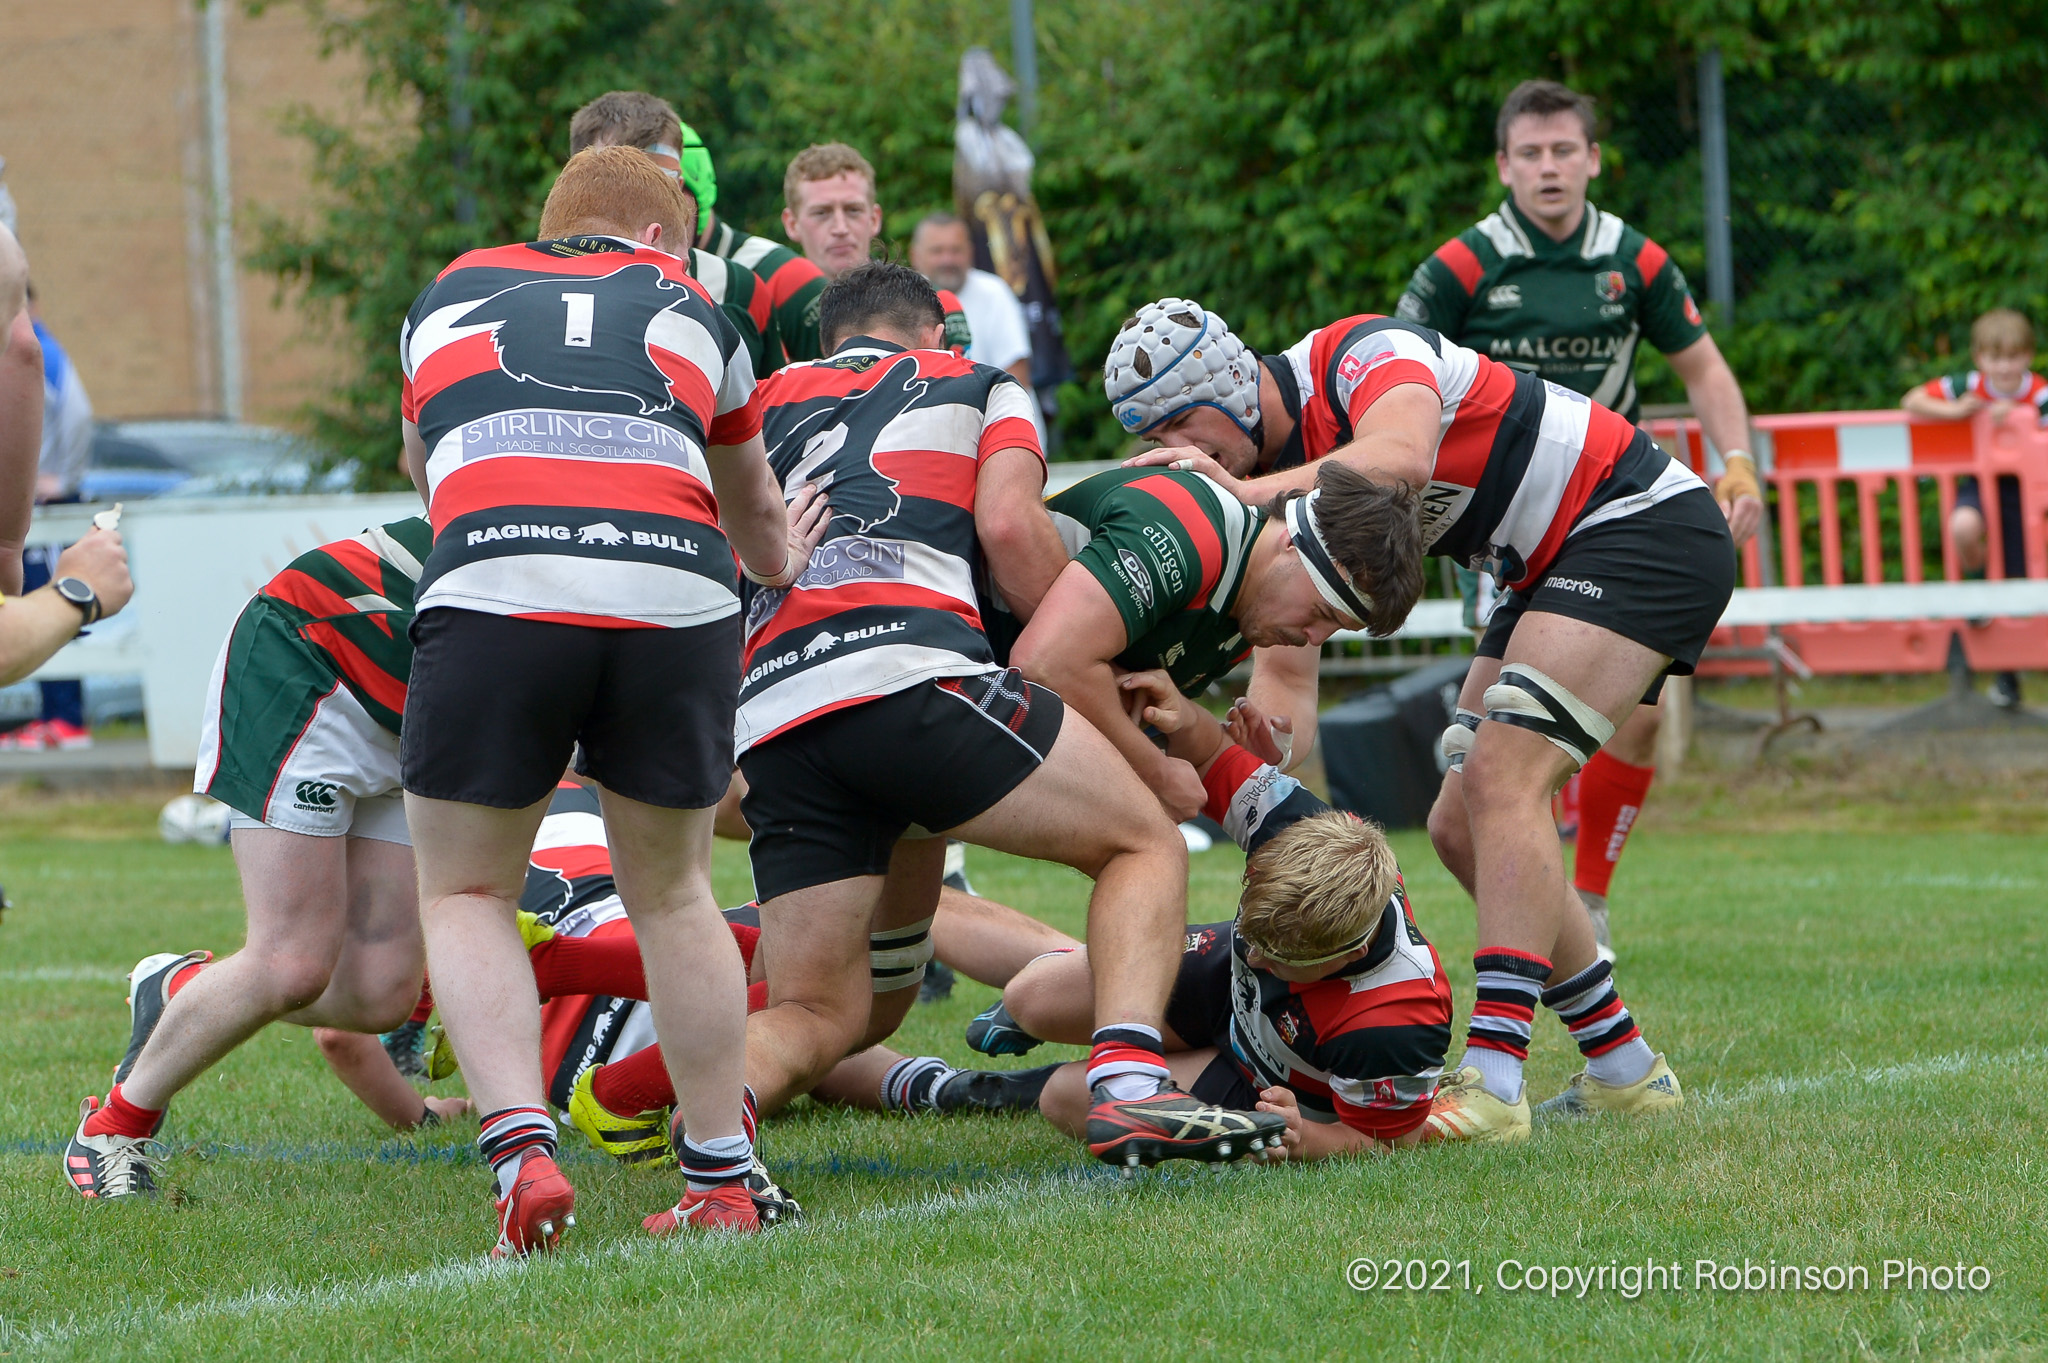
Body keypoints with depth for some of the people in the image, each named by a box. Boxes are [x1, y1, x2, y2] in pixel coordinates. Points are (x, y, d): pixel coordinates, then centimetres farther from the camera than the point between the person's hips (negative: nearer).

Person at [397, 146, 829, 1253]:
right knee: (672, 896, 20)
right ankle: (722, 1183, 20)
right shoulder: (687, 305, 29)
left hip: (495, 590, -1)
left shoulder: (448, 295, 29)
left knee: (466, 895, 14)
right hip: (677, 594, 1)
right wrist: (780, 567, 70)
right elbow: (754, 509, 46)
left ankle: (522, 1152, -6)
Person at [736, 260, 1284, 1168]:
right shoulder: (980, 387, 23)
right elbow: (1009, 523, 4)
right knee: (1144, 845, 14)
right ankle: (1127, 1090, -12)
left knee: (819, 1017, 14)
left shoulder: (766, 402, 32)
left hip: (770, 720, 4)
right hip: (908, 670, -4)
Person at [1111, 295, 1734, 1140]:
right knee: (1461, 827, 6)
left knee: (1502, 779, -22)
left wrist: (1250, 492, -49)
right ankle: (1624, 1070, 13)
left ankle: (1492, 1084, -30)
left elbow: (1402, 457, -41)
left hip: (1645, 522, -10)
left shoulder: (1363, 351, -19)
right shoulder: (1285, 482, 5)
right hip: (1552, 571, 10)